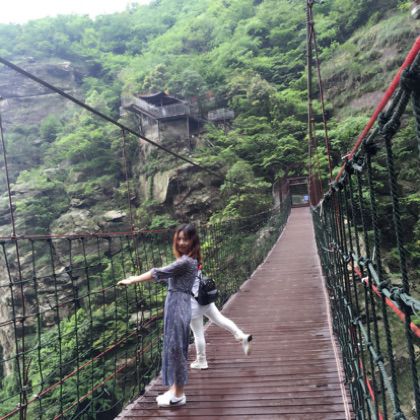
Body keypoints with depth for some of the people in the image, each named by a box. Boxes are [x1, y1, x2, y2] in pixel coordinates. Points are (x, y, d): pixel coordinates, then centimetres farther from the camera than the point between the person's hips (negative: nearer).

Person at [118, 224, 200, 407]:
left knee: (176, 349, 0)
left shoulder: (186, 261, -18)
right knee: (172, 348, 16)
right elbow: (166, 275, 19)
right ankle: (174, 389, 28)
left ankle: (179, 395, 13)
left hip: (178, 306, -10)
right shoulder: (186, 260, 13)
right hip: (175, 305, 10)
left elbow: (159, 273, -16)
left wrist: (132, 280, -9)